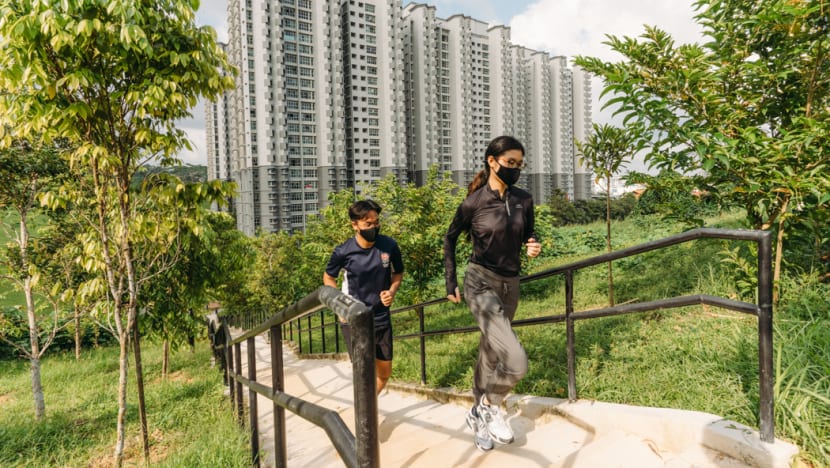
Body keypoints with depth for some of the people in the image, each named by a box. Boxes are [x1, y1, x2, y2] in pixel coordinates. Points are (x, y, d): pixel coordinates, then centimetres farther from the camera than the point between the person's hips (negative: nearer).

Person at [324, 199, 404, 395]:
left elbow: (398, 273, 9)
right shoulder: (343, 252, -14)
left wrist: (392, 291, -10)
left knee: (384, 372, 14)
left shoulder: (390, 245, -10)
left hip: (381, 318, 4)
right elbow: (328, 277, 5)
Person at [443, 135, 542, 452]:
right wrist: (450, 282, 4)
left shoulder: (523, 200, 1)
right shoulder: (474, 202, -11)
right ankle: (490, 407, 12)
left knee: (490, 355, 18)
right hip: (481, 284, -5)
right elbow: (450, 238, 3)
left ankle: (479, 416, 41)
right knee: (516, 361, -18)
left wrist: (533, 246, -8)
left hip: (510, 285, 5)